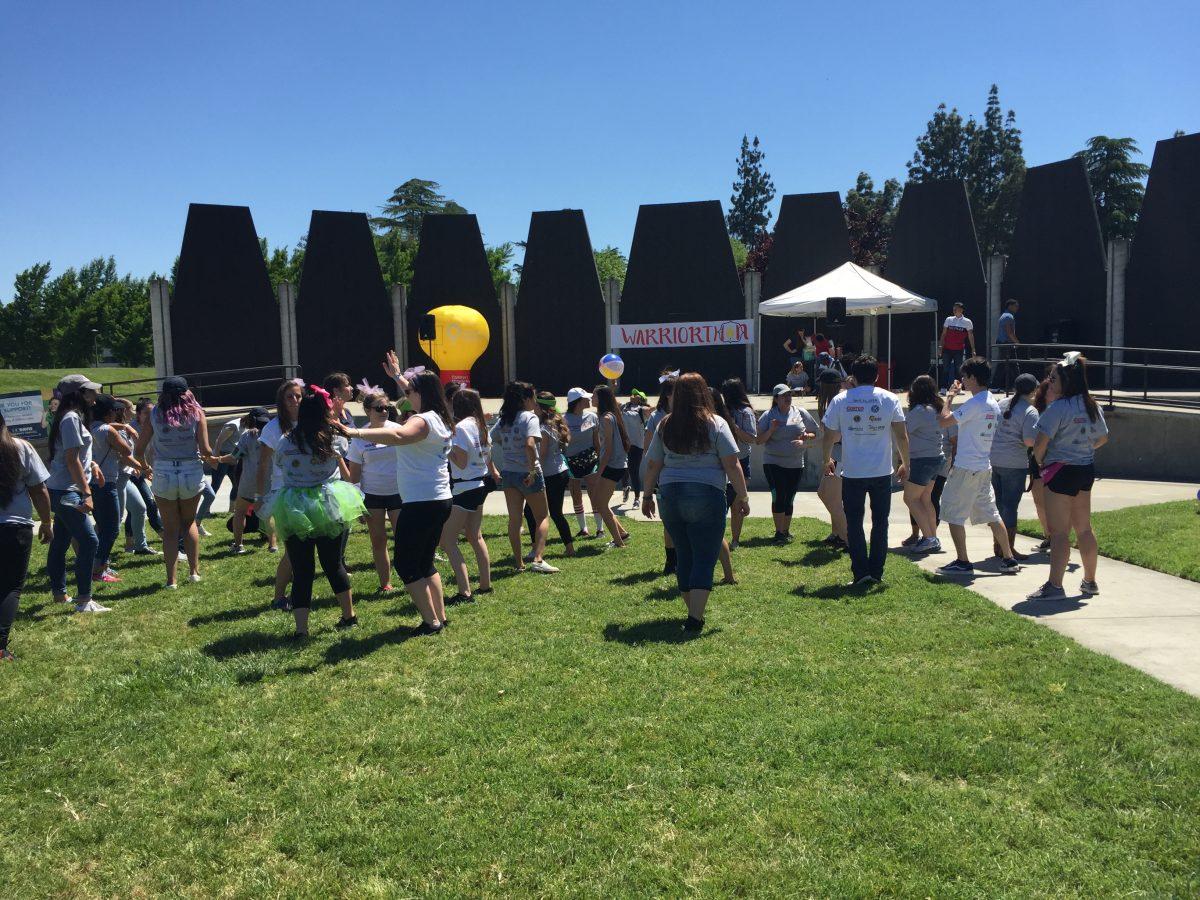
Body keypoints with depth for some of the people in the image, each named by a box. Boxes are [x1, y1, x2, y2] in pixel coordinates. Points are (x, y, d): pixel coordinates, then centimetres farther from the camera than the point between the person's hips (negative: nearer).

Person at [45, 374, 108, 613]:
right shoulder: (72, 418, -16)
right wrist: (86, 492, -21)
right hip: (67, 492, -11)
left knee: (60, 542, 16)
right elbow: (71, 460, -20)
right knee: (88, 541, -13)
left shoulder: (72, 417, 15)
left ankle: (59, 593, 27)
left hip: (61, 491, 11)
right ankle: (83, 600, -12)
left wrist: (92, 464, 8)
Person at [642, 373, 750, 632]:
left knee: (684, 556, 15)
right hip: (706, 497, -4)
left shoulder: (665, 426, 6)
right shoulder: (715, 425, -5)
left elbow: (652, 465, 9)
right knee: (705, 558, 0)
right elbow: (732, 465, -8)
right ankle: (695, 618, -6)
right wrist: (742, 497, -1)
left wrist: (647, 495, 18)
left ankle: (694, 612, 26)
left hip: (671, 495, 4)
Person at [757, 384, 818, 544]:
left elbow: (815, 433, 10)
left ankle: (786, 531, 22)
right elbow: (759, 440, -1)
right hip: (773, 463, -3)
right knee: (778, 496, -11)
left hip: (795, 463, 3)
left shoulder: (800, 413, 4)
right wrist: (771, 430, -16)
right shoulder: (768, 416, -2)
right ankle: (779, 532, -3)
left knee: (789, 498, 10)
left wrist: (804, 439, -10)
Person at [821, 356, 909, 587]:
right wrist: (905, 464, 11)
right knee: (880, 523, 12)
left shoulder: (840, 400, -2)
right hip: (882, 472, 1)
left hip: (852, 473, -1)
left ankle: (861, 573, 2)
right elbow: (901, 436, -1)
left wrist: (827, 459, 19)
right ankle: (876, 572, 15)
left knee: (854, 523, 6)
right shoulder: (890, 399, -1)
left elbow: (829, 436, 2)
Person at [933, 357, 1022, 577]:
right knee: (990, 514, 13)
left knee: (953, 514, 1)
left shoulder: (974, 404, -18)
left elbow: (943, 421, -20)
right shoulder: (993, 404, 11)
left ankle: (962, 562, 4)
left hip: (966, 468, -9)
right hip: (984, 467, 9)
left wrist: (950, 397, -6)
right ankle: (1009, 560, 15)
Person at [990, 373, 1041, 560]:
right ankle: (1009, 548, 7)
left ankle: (998, 545, 23)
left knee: (998, 503, 15)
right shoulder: (1030, 411, -12)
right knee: (1010, 506, 1)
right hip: (1014, 464, -6)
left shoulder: (1002, 403, 7)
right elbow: (1029, 441, -19)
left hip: (993, 459, 6)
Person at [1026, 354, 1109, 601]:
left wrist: (1040, 461, -2)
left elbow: (1041, 442, -20)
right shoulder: (1092, 406, 7)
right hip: (1086, 469, 8)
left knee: (1059, 531, -5)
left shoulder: (1059, 407, -17)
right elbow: (1103, 438, 19)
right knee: (1084, 528, 17)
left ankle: (1054, 586, -4)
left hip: (1062, 470, -8)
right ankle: (1090, 582, 26)